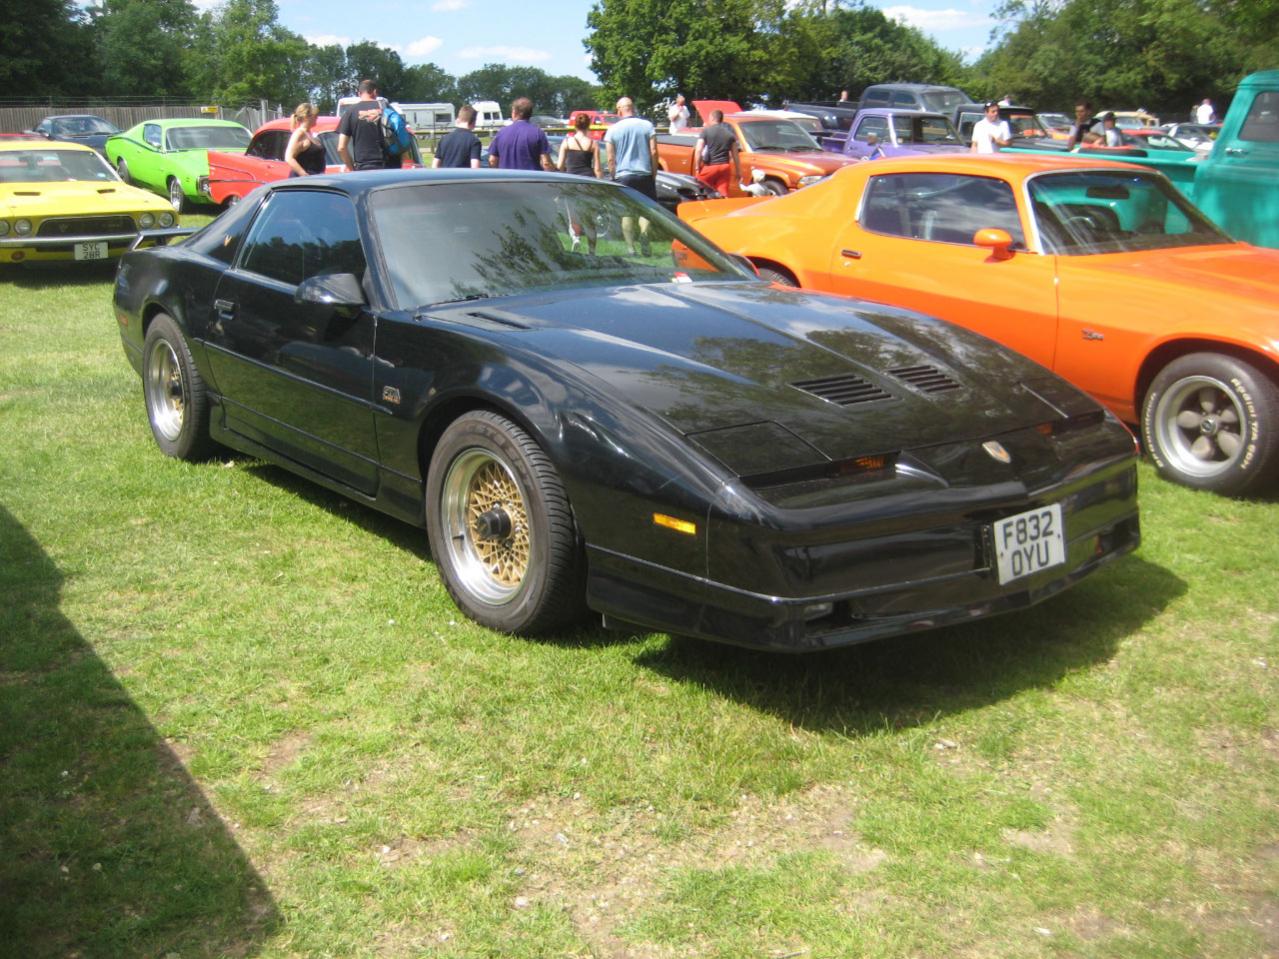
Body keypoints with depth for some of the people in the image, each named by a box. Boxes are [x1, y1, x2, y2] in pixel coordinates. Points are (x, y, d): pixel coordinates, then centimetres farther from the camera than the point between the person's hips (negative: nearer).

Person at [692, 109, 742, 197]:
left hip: (710, 167, -4)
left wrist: (697, 167, -4)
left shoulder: (706, 131, -1)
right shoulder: (729, 134, 11)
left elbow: (698, 150, -10)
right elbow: (735, 155, 12)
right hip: (725, 167, 4)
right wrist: (738, 172, 16)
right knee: (723, 194, 2)